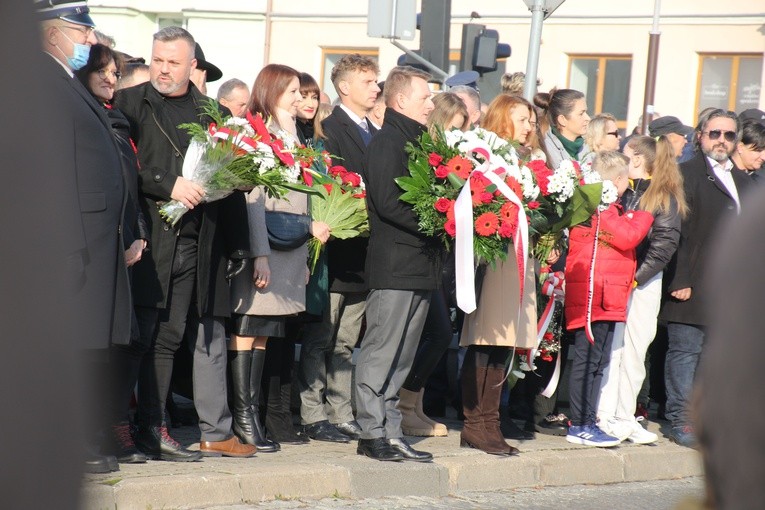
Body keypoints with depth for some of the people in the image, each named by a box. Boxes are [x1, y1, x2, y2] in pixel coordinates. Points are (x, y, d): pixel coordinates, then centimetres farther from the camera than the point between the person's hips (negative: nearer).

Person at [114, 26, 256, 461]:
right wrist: (168, 187, -15)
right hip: (154, 237, -4)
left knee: (211, 337, 6)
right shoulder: (130, 104, 4)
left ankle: (216, 432, 13)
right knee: (160, 337, -6)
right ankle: (151, 430, 2)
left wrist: (238, 245, 9)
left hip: (203, 241, 4)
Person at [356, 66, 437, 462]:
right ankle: (372, 433, -2)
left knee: (401, 356, 11)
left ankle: (389, 432, 14)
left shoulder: (417, 143, 20)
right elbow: (388, 203, -19)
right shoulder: (386, 143, -9)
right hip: (394, 265, -9)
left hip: (420, 266, 9)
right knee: (381, 352, -5)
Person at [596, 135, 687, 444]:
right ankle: (605, 415, 2)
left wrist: (636, 276, -11)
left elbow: (665, 243, -4)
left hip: (644, 283, -2)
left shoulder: (664, 198, 2)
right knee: (609, 349, -1)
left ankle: (624, 417, 8)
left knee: (634, 352, 2)